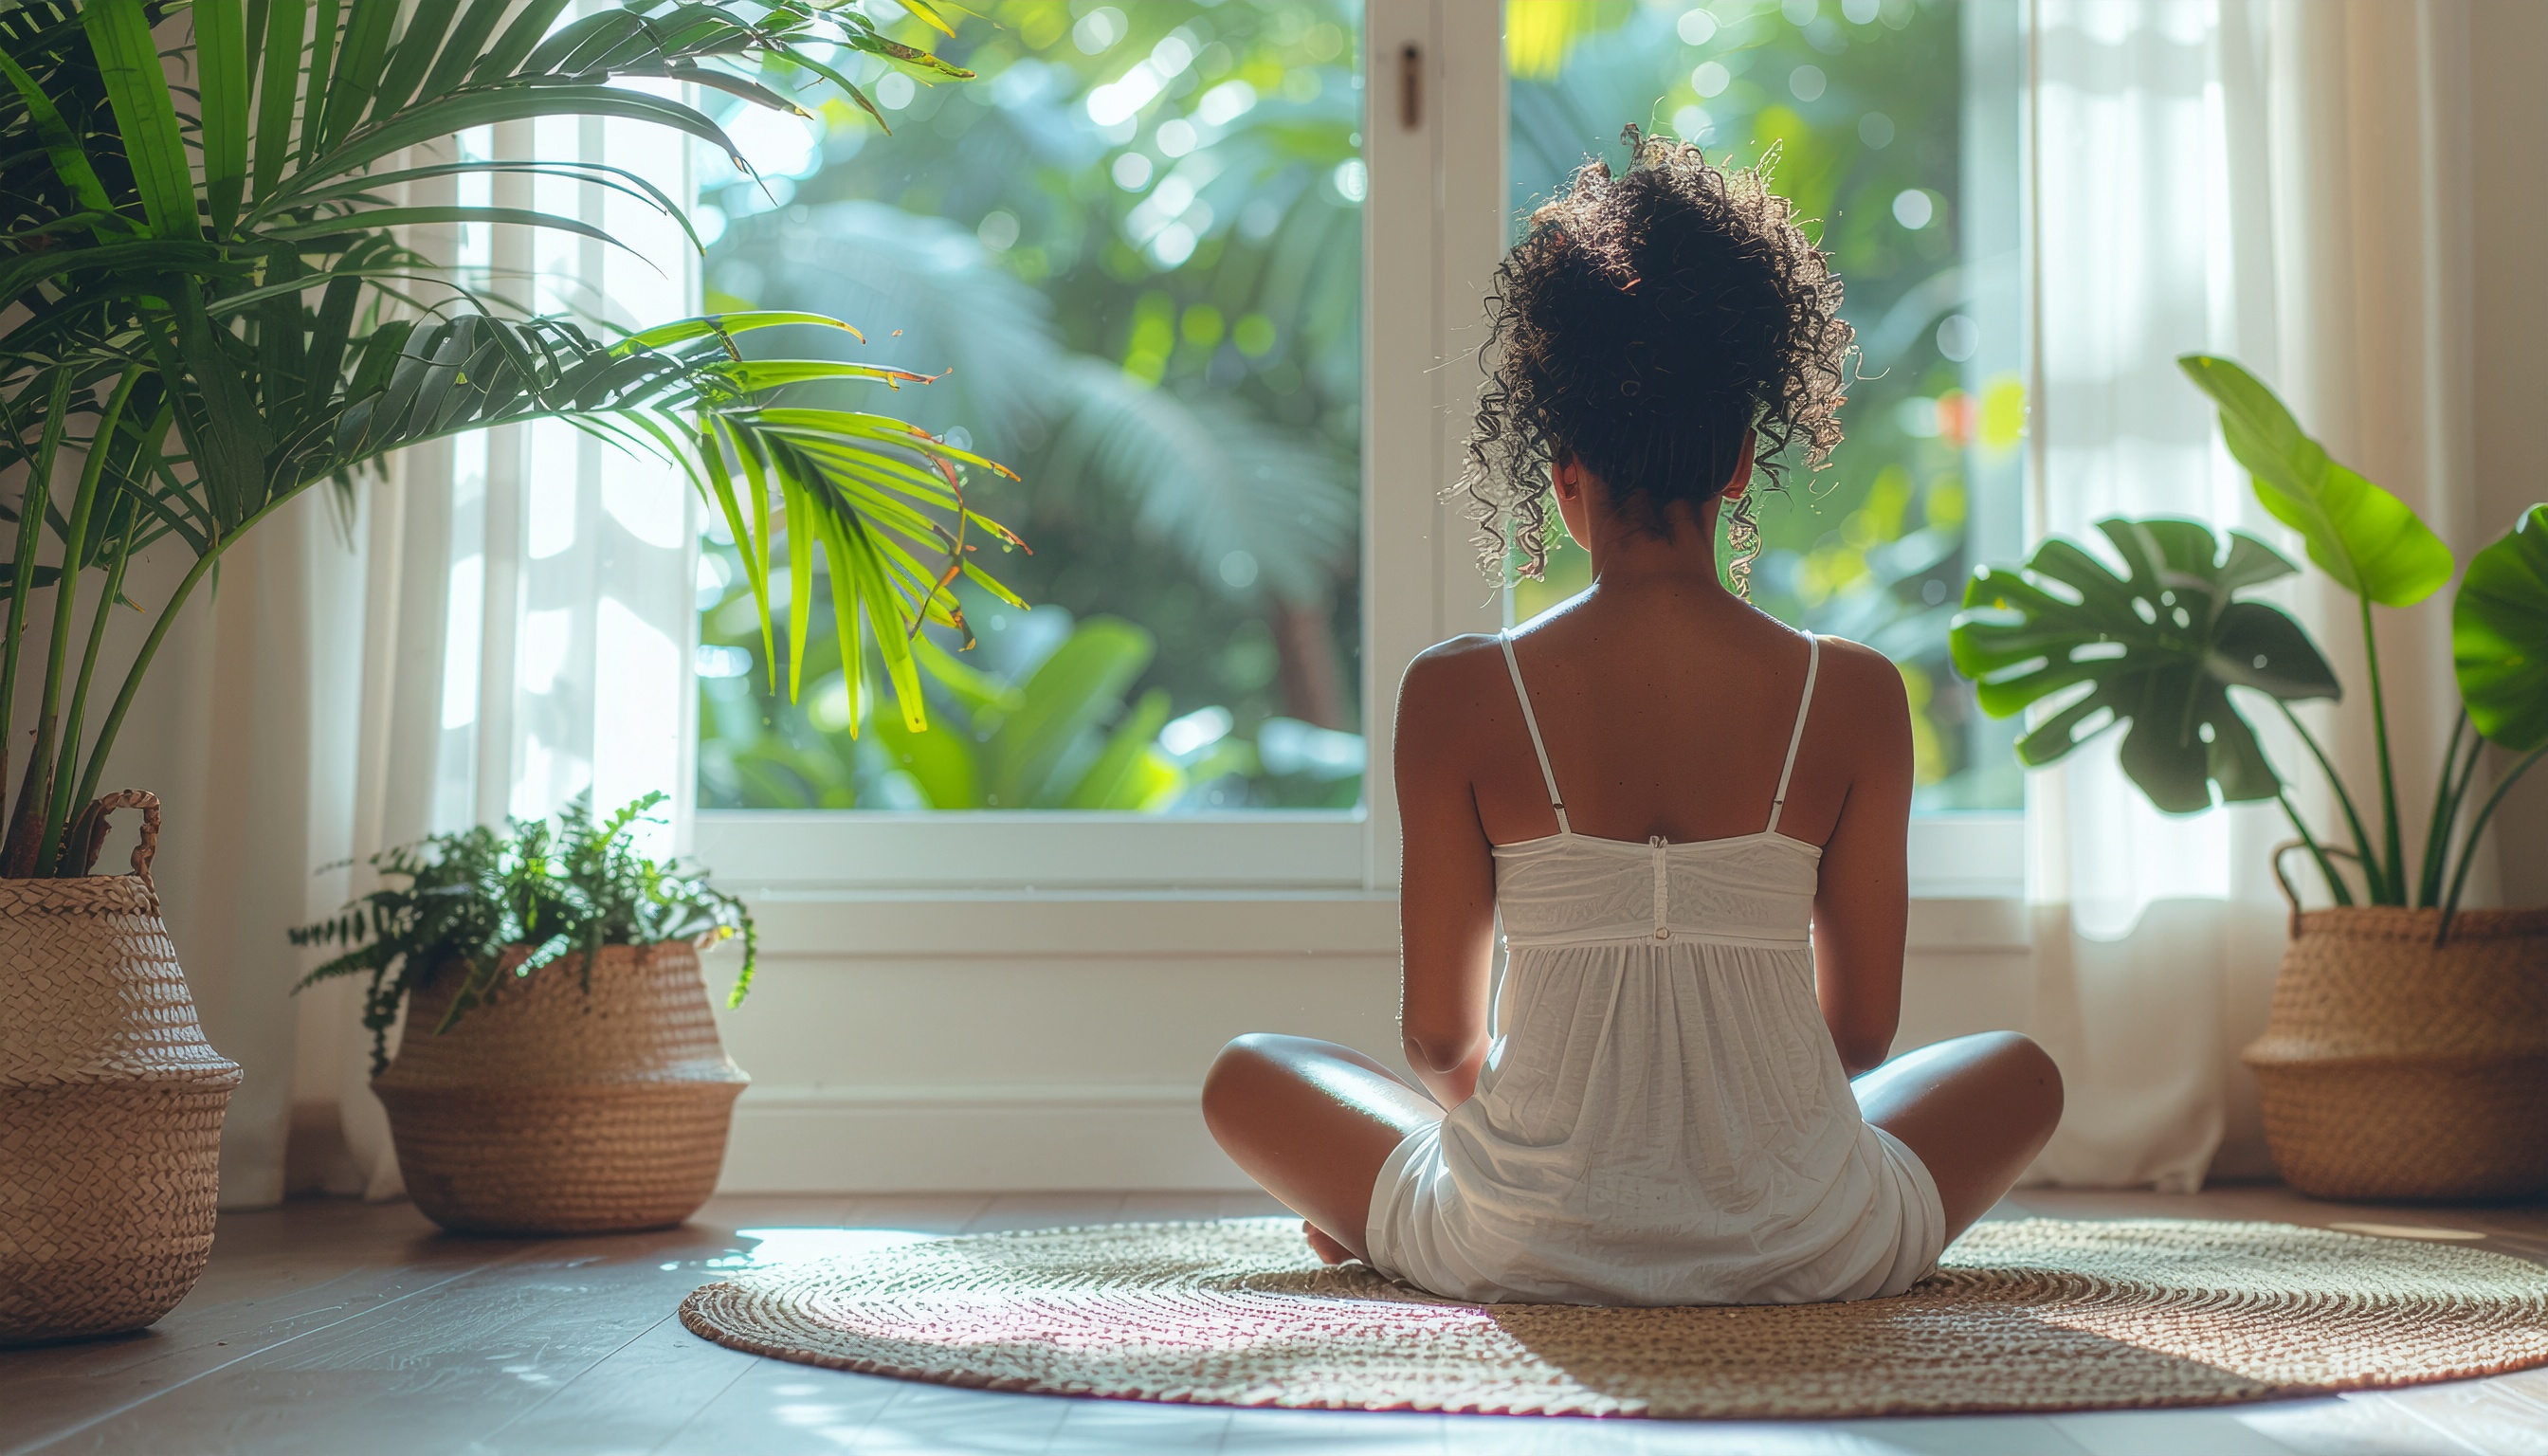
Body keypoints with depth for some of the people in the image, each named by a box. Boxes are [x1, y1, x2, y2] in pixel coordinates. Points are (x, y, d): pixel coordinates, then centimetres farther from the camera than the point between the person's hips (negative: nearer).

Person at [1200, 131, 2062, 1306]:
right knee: (2019, 1070, 31)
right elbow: (1864, 1028, 3)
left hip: (1527, 1247, 0)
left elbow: (1439, 1033, -2)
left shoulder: (1459, 694, -8)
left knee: (1246, 1074, 25)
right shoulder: (1854, 697, -5)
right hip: (1803, 1254, 0)